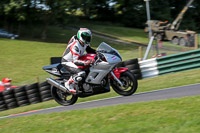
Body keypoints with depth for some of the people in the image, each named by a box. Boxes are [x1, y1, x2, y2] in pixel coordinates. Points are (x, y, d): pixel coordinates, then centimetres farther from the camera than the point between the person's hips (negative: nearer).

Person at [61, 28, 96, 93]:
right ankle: (68, 84, -13)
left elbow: (89, 50, 16)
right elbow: (75, 61, -35)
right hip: (67, 62, -10)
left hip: (75, 59, 10)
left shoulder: (85, 43, -3)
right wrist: (86, 62, -48)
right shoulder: (75, 46, -30)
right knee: (81, 73, -32)